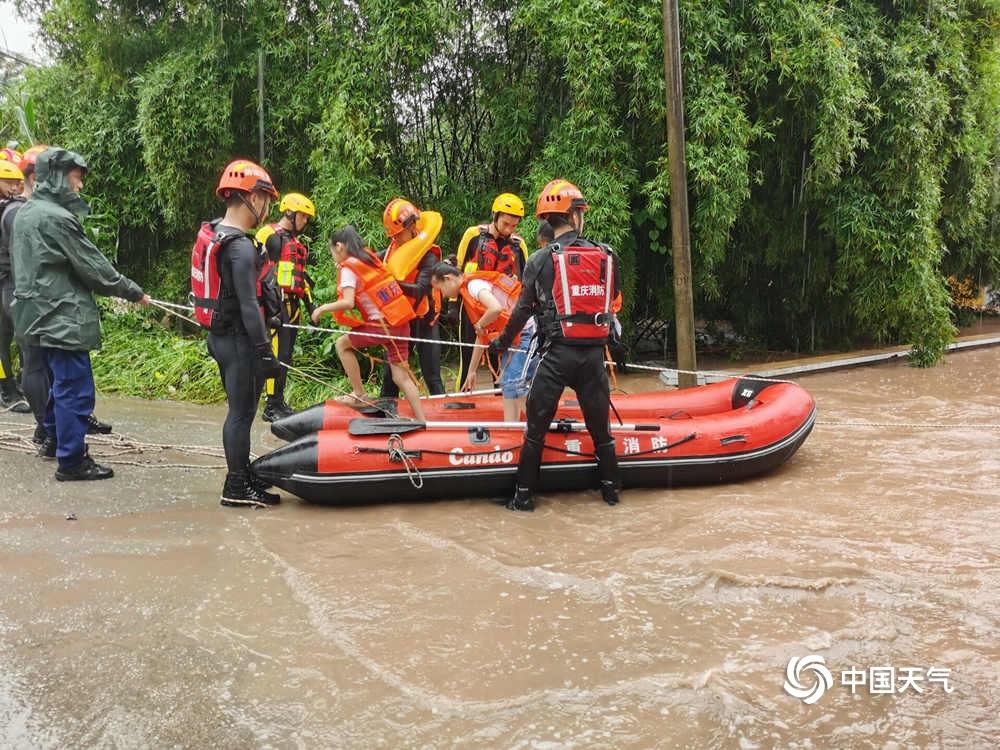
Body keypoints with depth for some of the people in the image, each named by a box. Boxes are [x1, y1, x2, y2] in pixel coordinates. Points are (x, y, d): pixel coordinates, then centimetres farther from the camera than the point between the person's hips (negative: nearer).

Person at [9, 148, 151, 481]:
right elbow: (93, 266, -15)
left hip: (41, 314, 10)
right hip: (63, 318, -10)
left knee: (60, 383, 22)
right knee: (75, 388, -4)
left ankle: (56, 437, 36)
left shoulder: (26, 213, 12)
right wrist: (134, 292, -4)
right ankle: (71, 461, 1)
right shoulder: (57, 217, -18)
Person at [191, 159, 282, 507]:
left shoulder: (210, 234, 10)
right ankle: (237, 487, 7)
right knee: (242, 413, -1)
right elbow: (248, 305, -23)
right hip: (240, 338, -10)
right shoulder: (241, 247, -19)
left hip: (219, 334, 10)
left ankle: (242, 473, 29)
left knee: (239, 409, 18)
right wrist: (265, 350, -21)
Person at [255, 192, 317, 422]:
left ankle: (279, 401, 18)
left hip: (292, 305, 9)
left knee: (285, 356, 11)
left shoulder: (296, 243, 24)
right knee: (278, 354, -12)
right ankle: (272, 407, -9)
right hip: (276, 303, -9)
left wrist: (310, 304, 24)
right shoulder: (269, 235, -5)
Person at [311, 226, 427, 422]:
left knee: (342, 344, 11)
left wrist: (322, 308, -5)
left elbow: (348, 303, -18)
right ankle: (422, 421, 4)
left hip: (384, 325, -7)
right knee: (401, 376, 8)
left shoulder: (348, 268, -6)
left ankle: (359, 395, 13)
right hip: (402, 322, 7)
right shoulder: (370, 258, 16)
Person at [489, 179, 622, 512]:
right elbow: (610, 303, 13)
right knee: (600, 426, 16)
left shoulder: (540, 260, -2)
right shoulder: (606, 256, 6)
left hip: (557, 353, -3)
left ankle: (523, 496, 11)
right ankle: (611, 488, 27)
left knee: (536, 427, 7)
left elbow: (523, 309, 1)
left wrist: (503, 342, 15)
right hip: (594, 353, 3)